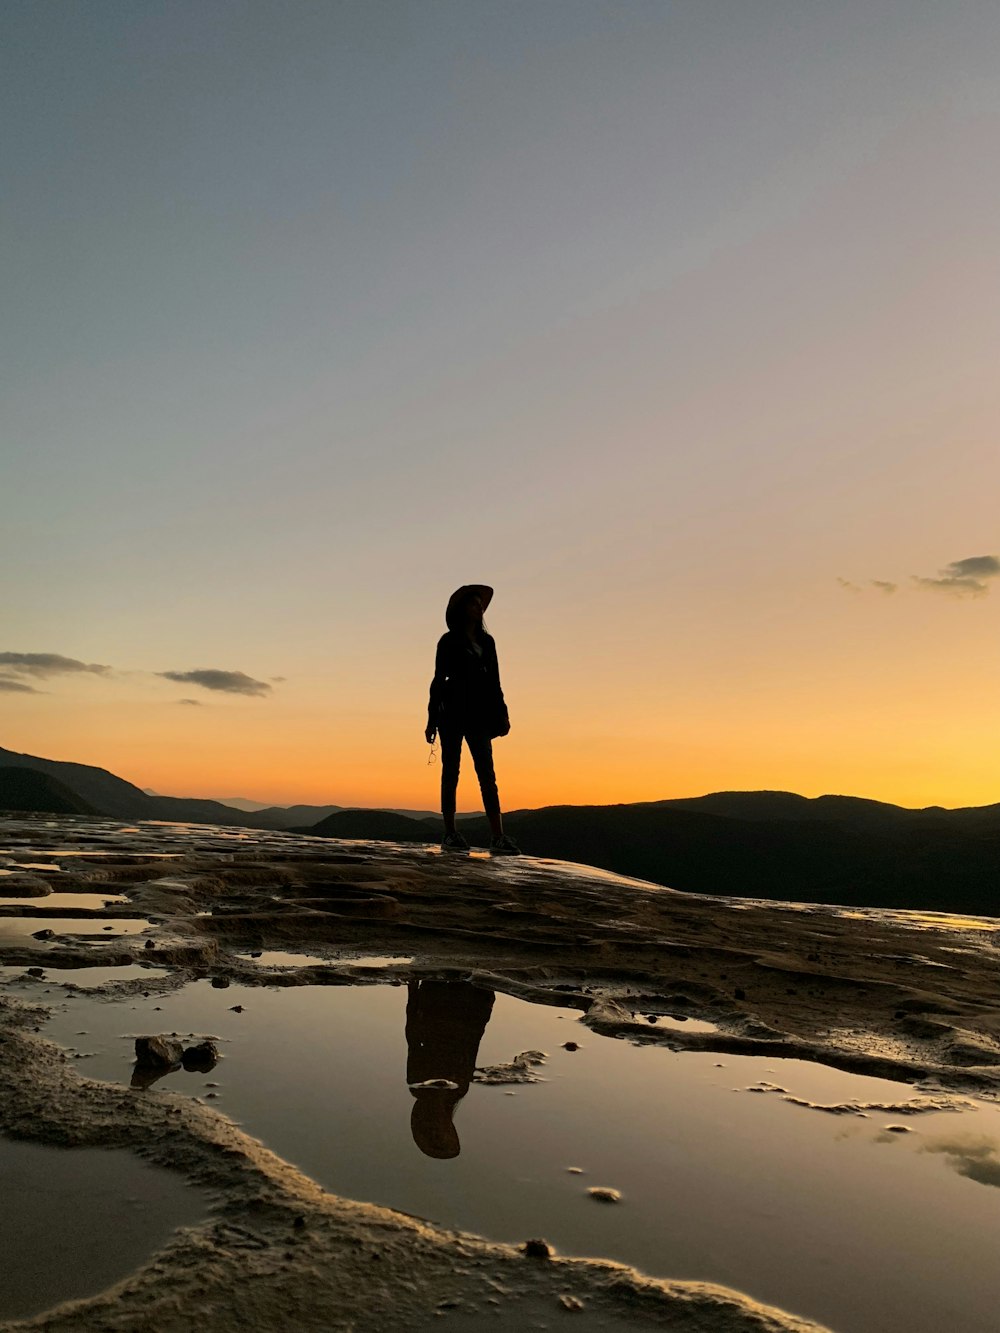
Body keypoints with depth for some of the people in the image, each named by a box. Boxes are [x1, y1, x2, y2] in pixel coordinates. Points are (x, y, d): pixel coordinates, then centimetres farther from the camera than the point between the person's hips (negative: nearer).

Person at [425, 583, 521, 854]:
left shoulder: (487, 641, 15)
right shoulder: (449, 641, 3)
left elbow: (494, 680, 16)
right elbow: (439, 679, 1)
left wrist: (501, 713, 7)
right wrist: (432, 720, -3)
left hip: (479, 715, 4)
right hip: (453, 712, -4)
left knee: (487, 775, -4)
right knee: (451, 772, 0)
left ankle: (498, 837, -10)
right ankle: (450, 835, 5)